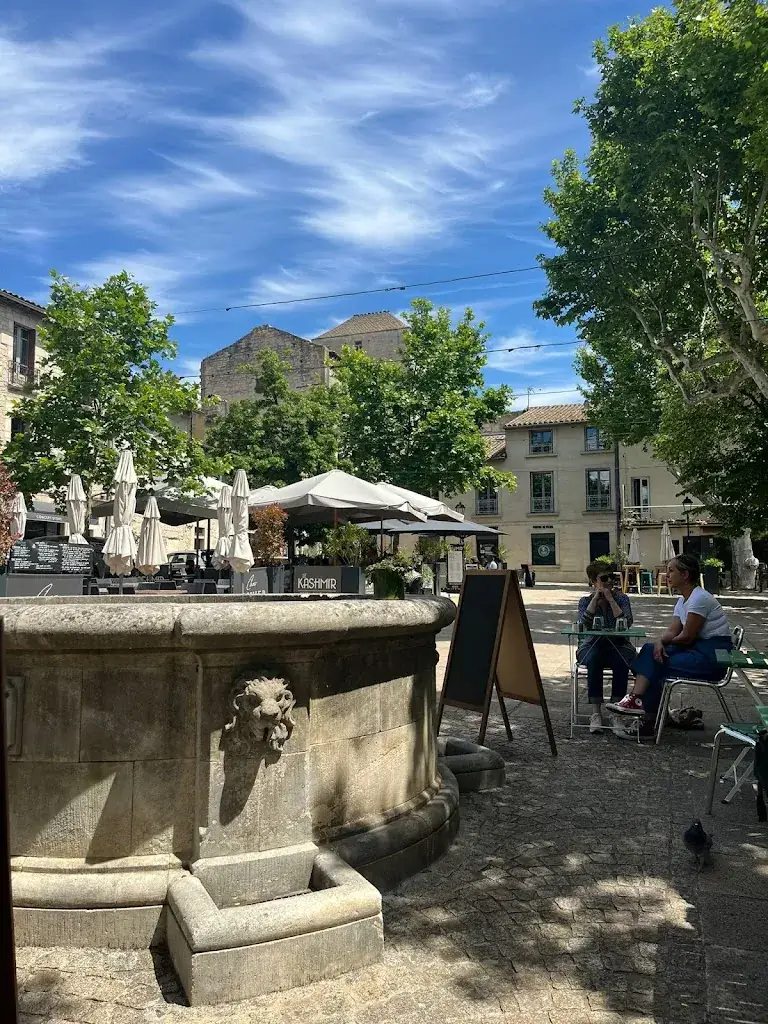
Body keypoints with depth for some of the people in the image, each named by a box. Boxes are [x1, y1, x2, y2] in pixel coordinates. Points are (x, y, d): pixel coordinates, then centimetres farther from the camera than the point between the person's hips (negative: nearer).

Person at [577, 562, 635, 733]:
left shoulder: (621, 598, 5)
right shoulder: (586, 601, 6)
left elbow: (626, 623, -13)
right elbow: (584, 623, -14)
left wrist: (610, 599, -13)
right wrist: (596, 597, -12)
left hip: (619, 646, 0)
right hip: (593, 646, 0)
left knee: (621, 661, -34)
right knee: (593, 659, -35)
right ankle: (596, 712, -31)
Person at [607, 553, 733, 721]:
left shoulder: (699, 599, -19)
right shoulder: (682, 601, 12)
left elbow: (686, 637, -18)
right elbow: (672, 630, 4)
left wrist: (666, 642, 1)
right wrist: (660, 641, -18)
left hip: (713, 655, -9)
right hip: (697, 648, 9)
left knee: (657, 665, -15)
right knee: (650, 650, -6)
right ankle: (636, 699, -13)